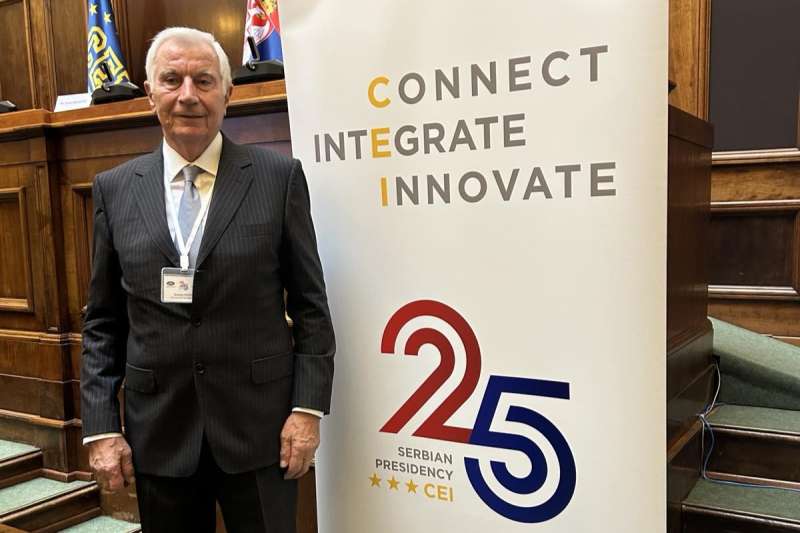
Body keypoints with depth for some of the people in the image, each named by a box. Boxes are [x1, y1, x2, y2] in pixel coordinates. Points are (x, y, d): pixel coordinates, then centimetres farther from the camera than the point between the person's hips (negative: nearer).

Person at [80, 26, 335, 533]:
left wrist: (309, 407, -7)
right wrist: (101, 426, 0)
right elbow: (104, 322, 6)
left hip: (258, 423, -2)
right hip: (158, 430, 2)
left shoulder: (279, 176, -3)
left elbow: (310, 304, -2)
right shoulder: (115, 188, 4)